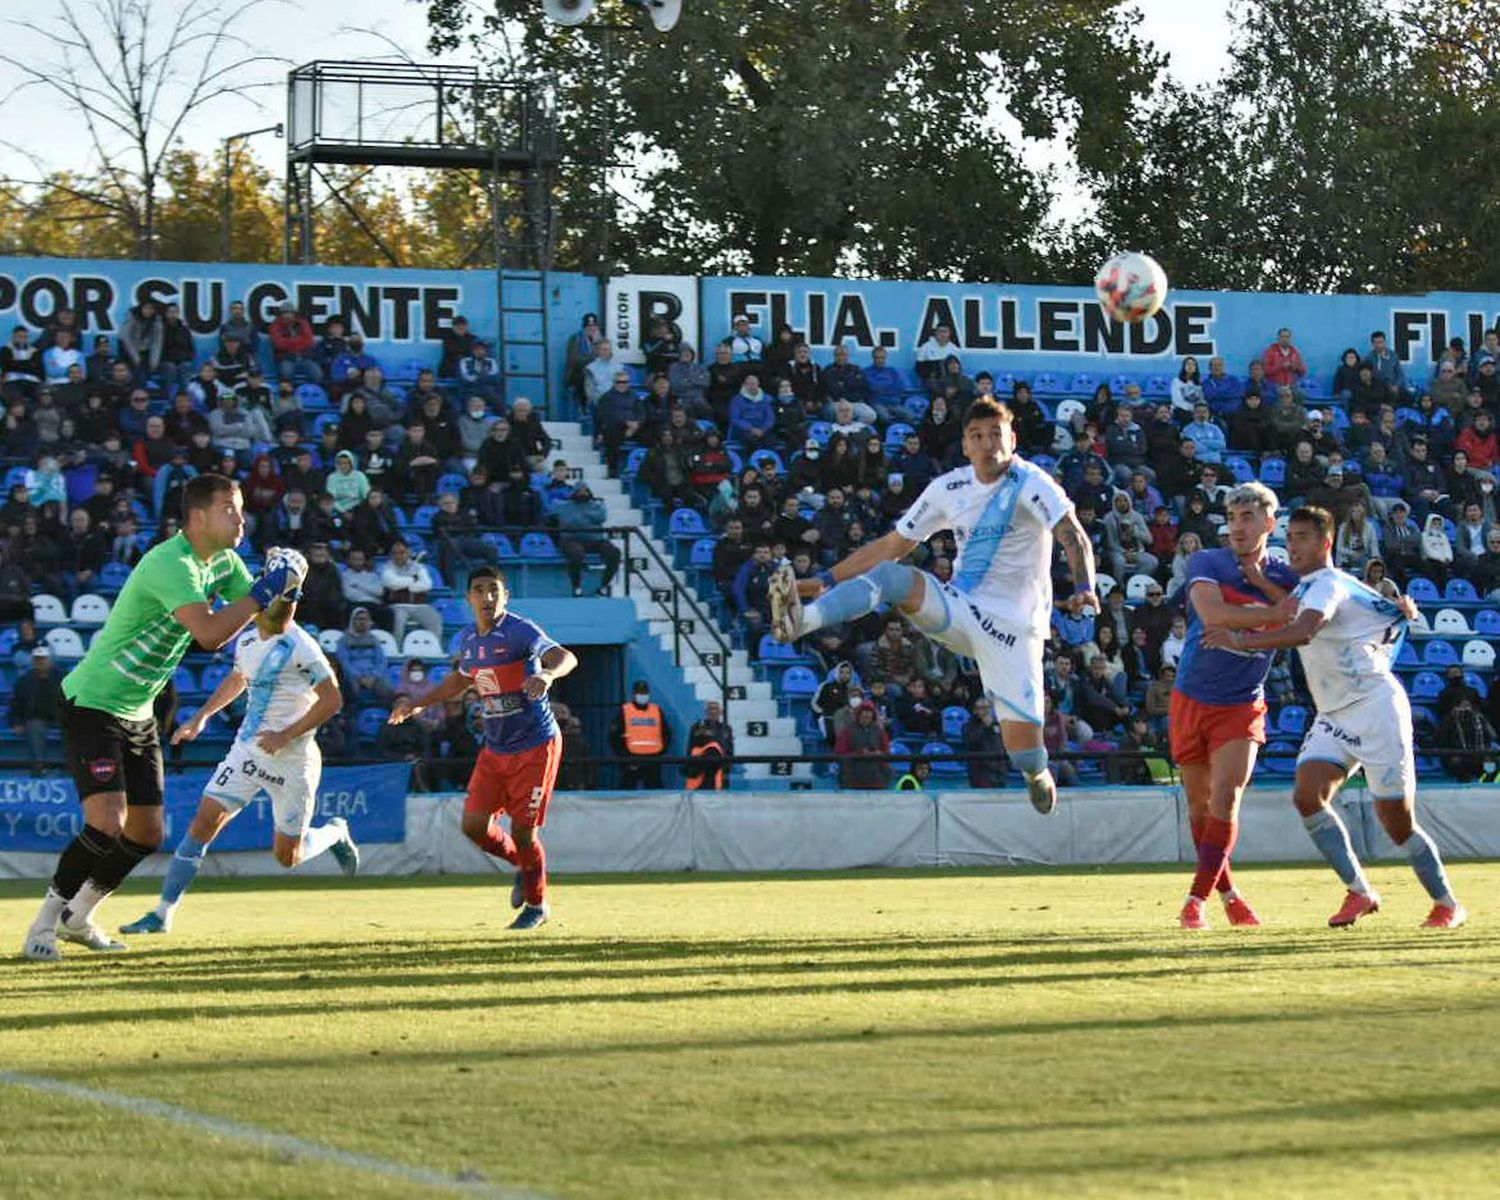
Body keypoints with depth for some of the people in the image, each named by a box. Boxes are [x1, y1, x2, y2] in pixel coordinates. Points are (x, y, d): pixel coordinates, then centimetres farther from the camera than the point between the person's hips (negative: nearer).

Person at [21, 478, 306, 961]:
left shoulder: (222, 562, 4)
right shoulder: (170, 564, -26)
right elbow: (209, 633, -37)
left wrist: (282, 583, -9)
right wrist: (265, 590, -31)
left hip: (138, 714, 9)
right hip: (92, 707, -9)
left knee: (146, 835, 9)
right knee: (107, 823, -21)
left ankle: (77, 917, 28)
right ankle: (44, 924, -4)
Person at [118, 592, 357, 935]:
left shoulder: (300, 648, -15)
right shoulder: (247, 642, 6)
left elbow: (332, 700, -16)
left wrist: (286, 736, -21)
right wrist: (201, 717, 20)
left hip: (291, 759, -5)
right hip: (247, 749, 5)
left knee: (288, 856, 4)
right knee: (204, 824, -8)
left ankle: (335, 832, 37)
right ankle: (162, 915, -4)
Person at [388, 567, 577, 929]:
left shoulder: (521, 631, -16)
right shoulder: (468, 640, 6)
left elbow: (565, 657, -32)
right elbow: (460, 679, 27)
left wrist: (546, 674, -53)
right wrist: (419, 704, 24)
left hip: (535, 746, -6)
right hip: (494, 749, 6)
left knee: (523, 832, -3)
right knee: (474, 825, 0)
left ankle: (536, 905, 20)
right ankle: (522, 865, 29)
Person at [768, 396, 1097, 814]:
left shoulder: (1030, 483, -9)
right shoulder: (949, 489, 7)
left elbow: (1073, 536, -23)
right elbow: (893, 545, 14)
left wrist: (1084, 587, -44)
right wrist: (825, 580, 9)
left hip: (1012, 623, -4)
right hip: (957, 607, 4)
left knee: (1022, 742, -12)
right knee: (891, 576, -24)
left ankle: (1038, 776, 27)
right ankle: (801, 620, -47)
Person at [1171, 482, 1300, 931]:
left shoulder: (1282, 578, 1)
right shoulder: (1207, 564, -8)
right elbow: (1212, 614, -27)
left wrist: (1262, 582, -19)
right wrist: (1275, 613, -27)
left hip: (1243, 706, 0)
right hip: (1192, 702, 0)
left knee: (1225, 797, -16)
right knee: (1199, 804, 9)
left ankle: (1196, 901, -15)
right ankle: (1228, 892, 28)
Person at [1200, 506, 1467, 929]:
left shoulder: (1328, 583, -15)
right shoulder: (1303, 589, 13)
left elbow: (1304, 631, -34)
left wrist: (1242, 640, -44)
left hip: (1376, 707, -8)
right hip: (1335, 716, 8)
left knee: (1396, 821, -5)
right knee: (1308, 795, -15)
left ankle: (1448, 904, 13)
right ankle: (1359, 891, -8)